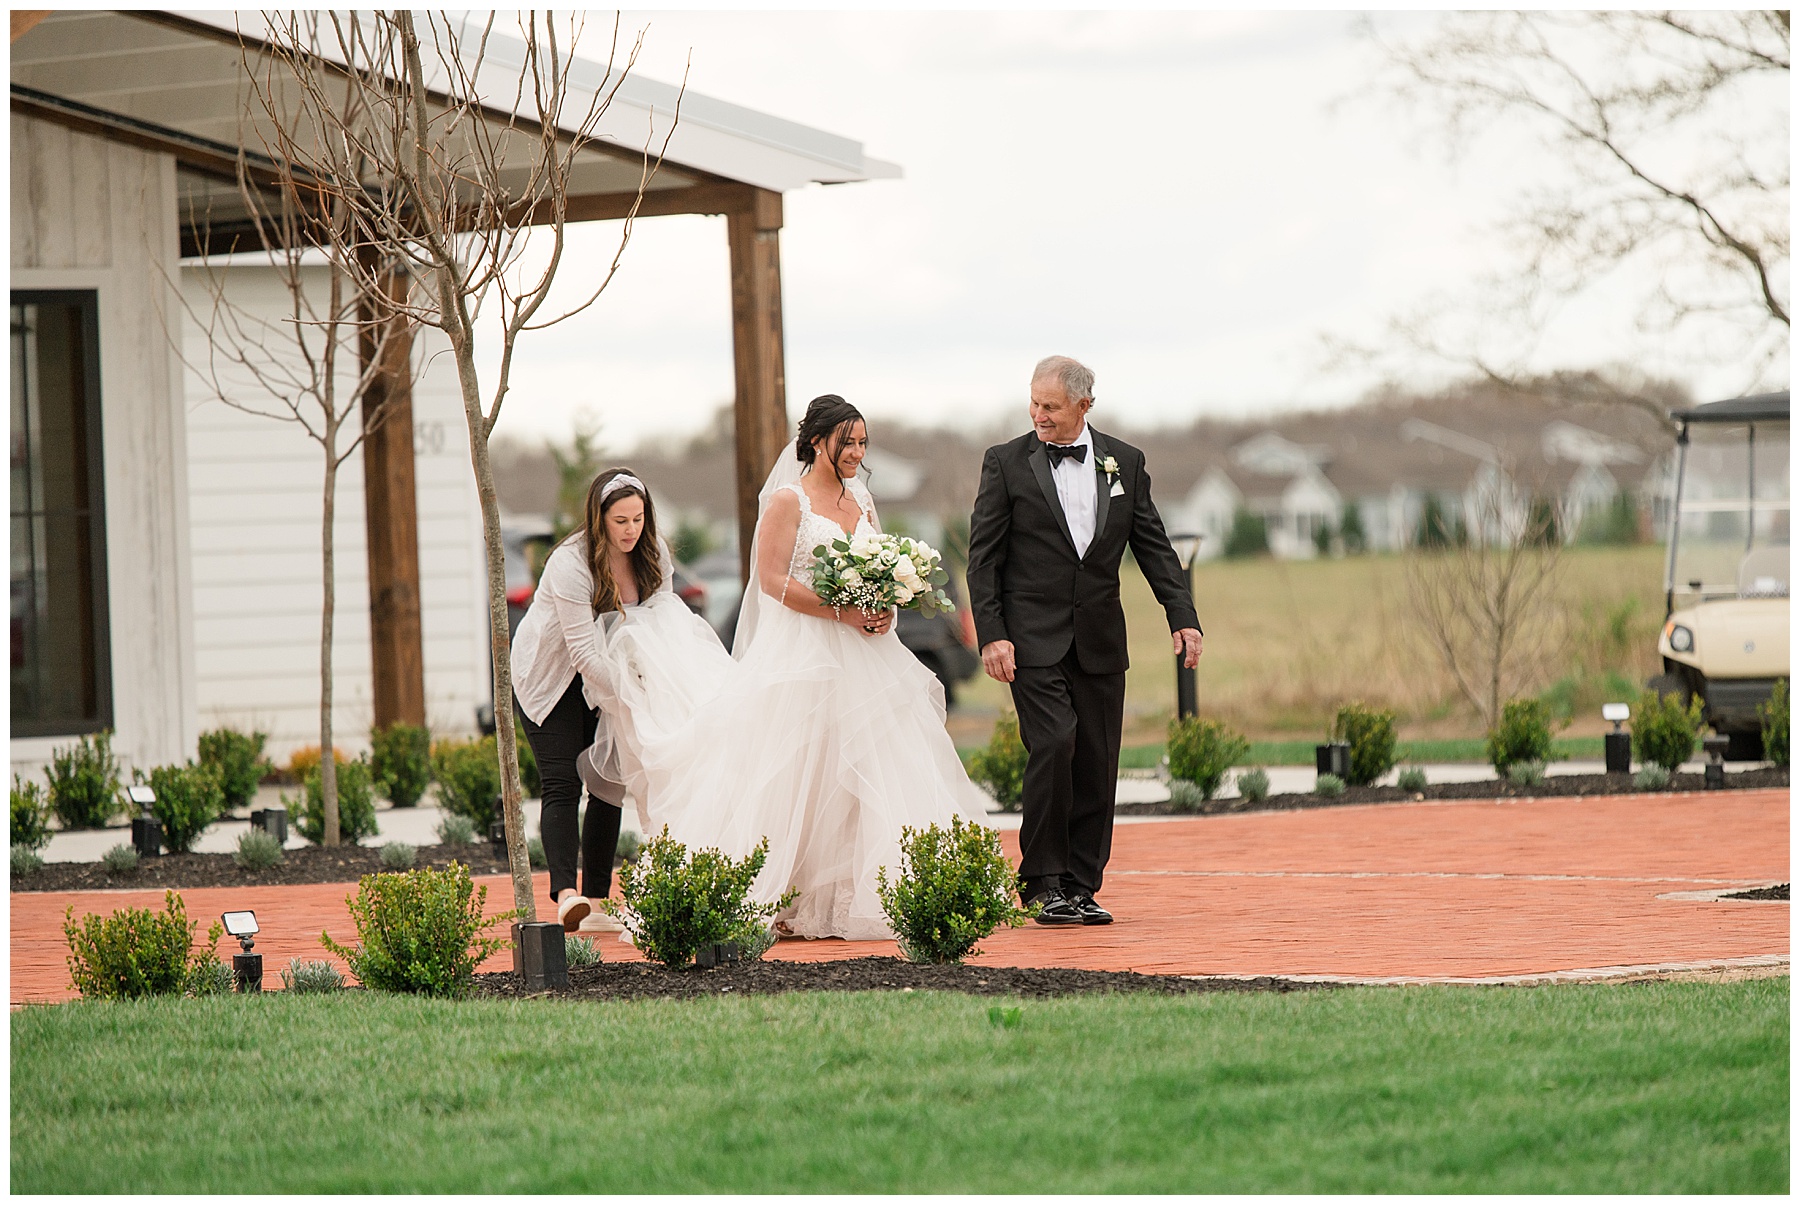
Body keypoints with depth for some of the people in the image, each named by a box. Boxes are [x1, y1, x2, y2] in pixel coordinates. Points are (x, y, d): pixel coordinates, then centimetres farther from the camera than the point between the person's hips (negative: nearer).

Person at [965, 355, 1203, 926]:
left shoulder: (1124, 462, 8)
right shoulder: (1006, 463, 0)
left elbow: (1153, 546, 10)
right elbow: (983, 556, -1)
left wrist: (1183, 617, 0)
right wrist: (991, 634, -10)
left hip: (1100, 640, 4)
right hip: (1034, 638, -3)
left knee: (1097, 761, 2)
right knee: (1054, 746, -16)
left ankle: (1081, 888, 10)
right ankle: (1044, 883, -6)